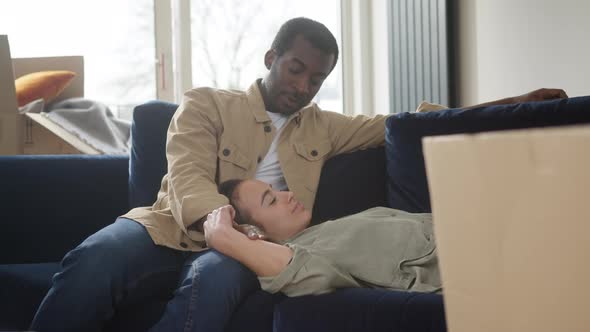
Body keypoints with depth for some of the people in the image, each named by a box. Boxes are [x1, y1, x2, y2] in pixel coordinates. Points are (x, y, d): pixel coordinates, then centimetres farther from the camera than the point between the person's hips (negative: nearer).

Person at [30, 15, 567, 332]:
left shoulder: (319, 127, 26)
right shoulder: (207, 105, 12)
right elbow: (188, 177, -4)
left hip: (238, 250, 2)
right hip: (171, 228, -2)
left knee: (215, 278, -39)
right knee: (95, 262, -37)